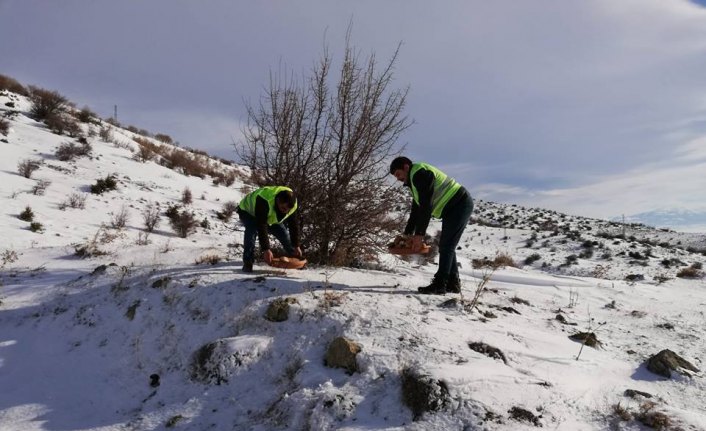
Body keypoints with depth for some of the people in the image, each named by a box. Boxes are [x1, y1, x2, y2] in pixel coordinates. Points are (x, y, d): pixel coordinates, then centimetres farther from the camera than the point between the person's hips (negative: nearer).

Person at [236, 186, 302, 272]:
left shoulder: (292, 204, -25)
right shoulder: (264, 202, -45)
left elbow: (294, 225, -15)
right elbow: (261, 227, -44)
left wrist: (296, 246, -16)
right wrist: (266, 249, -47)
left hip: (270, 217, 6)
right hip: (248, 211, -5)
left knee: (284, 234, -4)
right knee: (252, 230, -36)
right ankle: (248, 263, -27)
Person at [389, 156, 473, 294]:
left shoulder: (419, 173, -16)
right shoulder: (414, 180, 17)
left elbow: (426, 206, -23)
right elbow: (415, 211, 20)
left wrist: (419, 234, -22)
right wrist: (407, 234, 16)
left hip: (460, 204, -11)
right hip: (452, 209, 11)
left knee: (446, 246, -12)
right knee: (447, 247, 13)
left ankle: (439, 285, -11)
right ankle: (453, 283, 18)